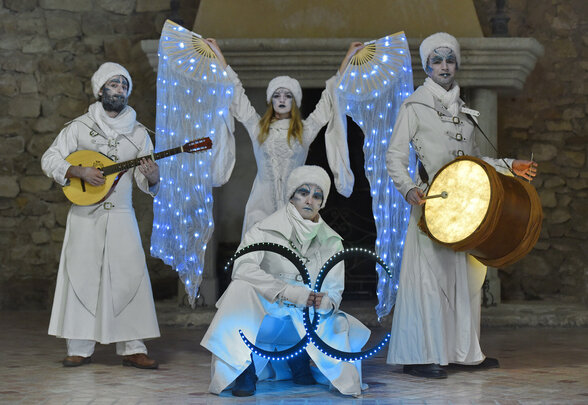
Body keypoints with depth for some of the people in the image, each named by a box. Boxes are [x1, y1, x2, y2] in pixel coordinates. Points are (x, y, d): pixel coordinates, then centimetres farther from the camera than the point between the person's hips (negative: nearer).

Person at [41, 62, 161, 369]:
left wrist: (151, 177, -17)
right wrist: (80, 172, -15)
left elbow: (146, 183, 7)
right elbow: (50, 160, -1)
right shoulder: (80, 127, 3)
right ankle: (79, 349, 7)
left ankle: (132, 349, -1)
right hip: (85, 214, -1)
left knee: (131, 276, -6)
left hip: (121, 216, 2)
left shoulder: (138, 133, 9)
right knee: (82, 275, -1)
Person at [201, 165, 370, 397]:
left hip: (304, 325, 3)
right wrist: (291, 293, -31)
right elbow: (243, 267, -24)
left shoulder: (331, 242, 6)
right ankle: (246, 367, -13)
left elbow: (334, 291, 4)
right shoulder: (265, 230, -8)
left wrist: (324, 303, -23)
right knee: (240, 288, -32)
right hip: (261, 319, -3)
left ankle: (298, 355, 8)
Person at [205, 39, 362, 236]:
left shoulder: (305, 130, 9)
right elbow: (237, 94, 16)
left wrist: (348, 57, 19)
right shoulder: (258, 128, 11)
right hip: (263, 203, 0)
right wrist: (218, 54, 22)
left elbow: (330, 98, 14)